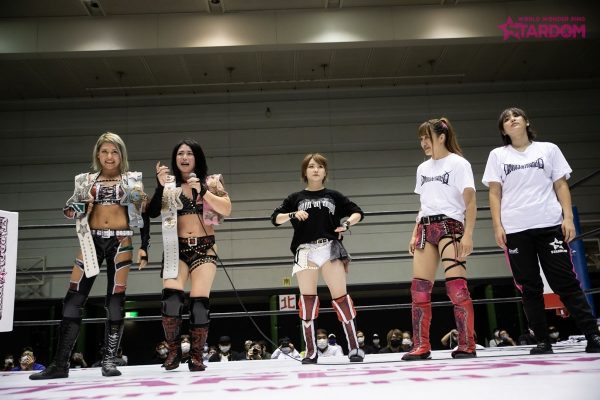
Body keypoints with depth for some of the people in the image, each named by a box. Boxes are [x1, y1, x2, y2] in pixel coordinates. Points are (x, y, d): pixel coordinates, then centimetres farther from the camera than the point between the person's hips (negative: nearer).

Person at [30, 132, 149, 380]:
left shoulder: (132, 180, 8)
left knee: (115, 299, -5)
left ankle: (109, 360, 2)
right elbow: (72, 210, 16)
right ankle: (60, 363, 0)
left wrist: (144, 247, 0)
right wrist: (75, 209, -8)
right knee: (74, 298, -5)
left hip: (121, 240, -2)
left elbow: (143, 216, 7)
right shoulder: (87, 181, 13)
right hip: (93, 240, 2)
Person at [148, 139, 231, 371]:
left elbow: (226, 209, -6)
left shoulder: (211, 181, 7)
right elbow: (152, 213, -4)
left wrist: (203, 190, -15)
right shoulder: (169, 185, 8)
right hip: (177, 249, 0)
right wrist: (160, 186, -17)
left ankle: (196, 356, 7)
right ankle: (173, 351, 2)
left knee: (199, 301, -6)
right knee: (171, 297, -16)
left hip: (204, 249, 0)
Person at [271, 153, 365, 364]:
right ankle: (311, 351, 8)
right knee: (307, 298, 1)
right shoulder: (296, 198, 13)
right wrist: (293, 215, -9)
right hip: (305, 251, 1)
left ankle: (354, 347, 2)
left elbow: (357, 212, 14)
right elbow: (275, 218, 9)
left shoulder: (333, 196, 13)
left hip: (330, 248, -1)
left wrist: (346, 224, -6)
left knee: (340, 296, -5)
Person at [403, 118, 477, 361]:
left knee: (456, 286, -12)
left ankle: (467, 345, -3)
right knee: (419, 288, 1)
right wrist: (415, 233, 14)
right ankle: (421, 346, 7)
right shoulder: (423, 169, 18)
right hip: (426, 229, 7)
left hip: (450, 226, -6)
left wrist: (468, 234, -16)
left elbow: (470, 203, -7)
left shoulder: (458, 164, -1)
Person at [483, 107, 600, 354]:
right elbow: (494, 193, 7)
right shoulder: (498, 156, 11)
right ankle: (543, 341, 9)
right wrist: (497, 226, -3)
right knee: (529, 287, 2)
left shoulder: (549, 149, 11)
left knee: (566, 282, -2)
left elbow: (561, 185, 8)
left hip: (550, 225, 0)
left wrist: (568, 217, -3)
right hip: (515, 230, 1)